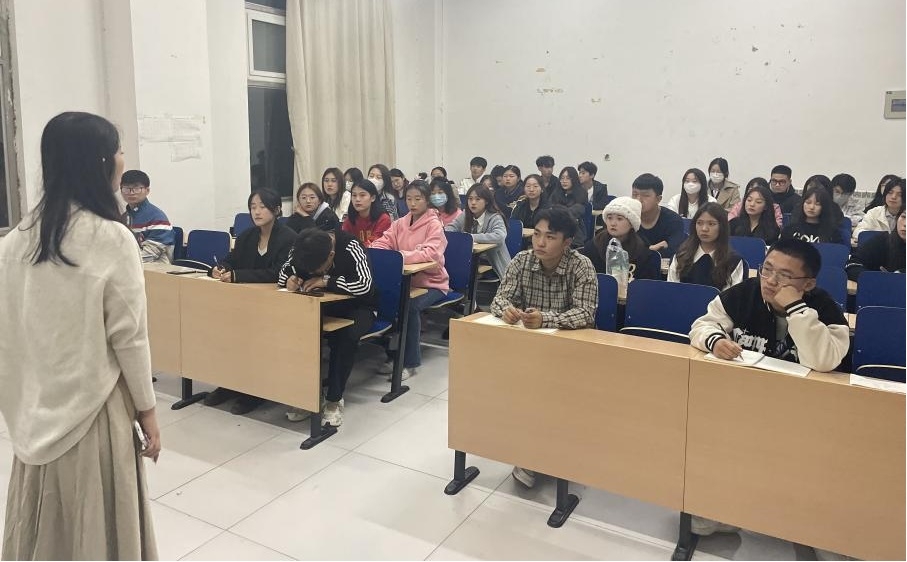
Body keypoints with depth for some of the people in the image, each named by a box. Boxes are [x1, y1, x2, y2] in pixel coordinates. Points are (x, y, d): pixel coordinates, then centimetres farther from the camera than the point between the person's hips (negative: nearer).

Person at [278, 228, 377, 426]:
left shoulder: (350, 247, -29)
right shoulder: (303, 250, -12)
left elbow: (365, 284, -38)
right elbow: (284, 274, -3)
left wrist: (326, 281, -36)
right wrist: (290, 281, -26)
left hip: (357, 306, -4)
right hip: (325, 304, 5)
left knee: (345, 335, -36)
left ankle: (334, 399, -21)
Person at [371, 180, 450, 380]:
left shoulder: (434, 224, -9)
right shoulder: (400, 223, 9)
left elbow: (431, 254, -24)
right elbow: (382, 243, 2)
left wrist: (402, 255, -33)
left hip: (431, 283, -5)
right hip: (406, 280, 5)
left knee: (410, 306, -31)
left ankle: (411, 362, -15)